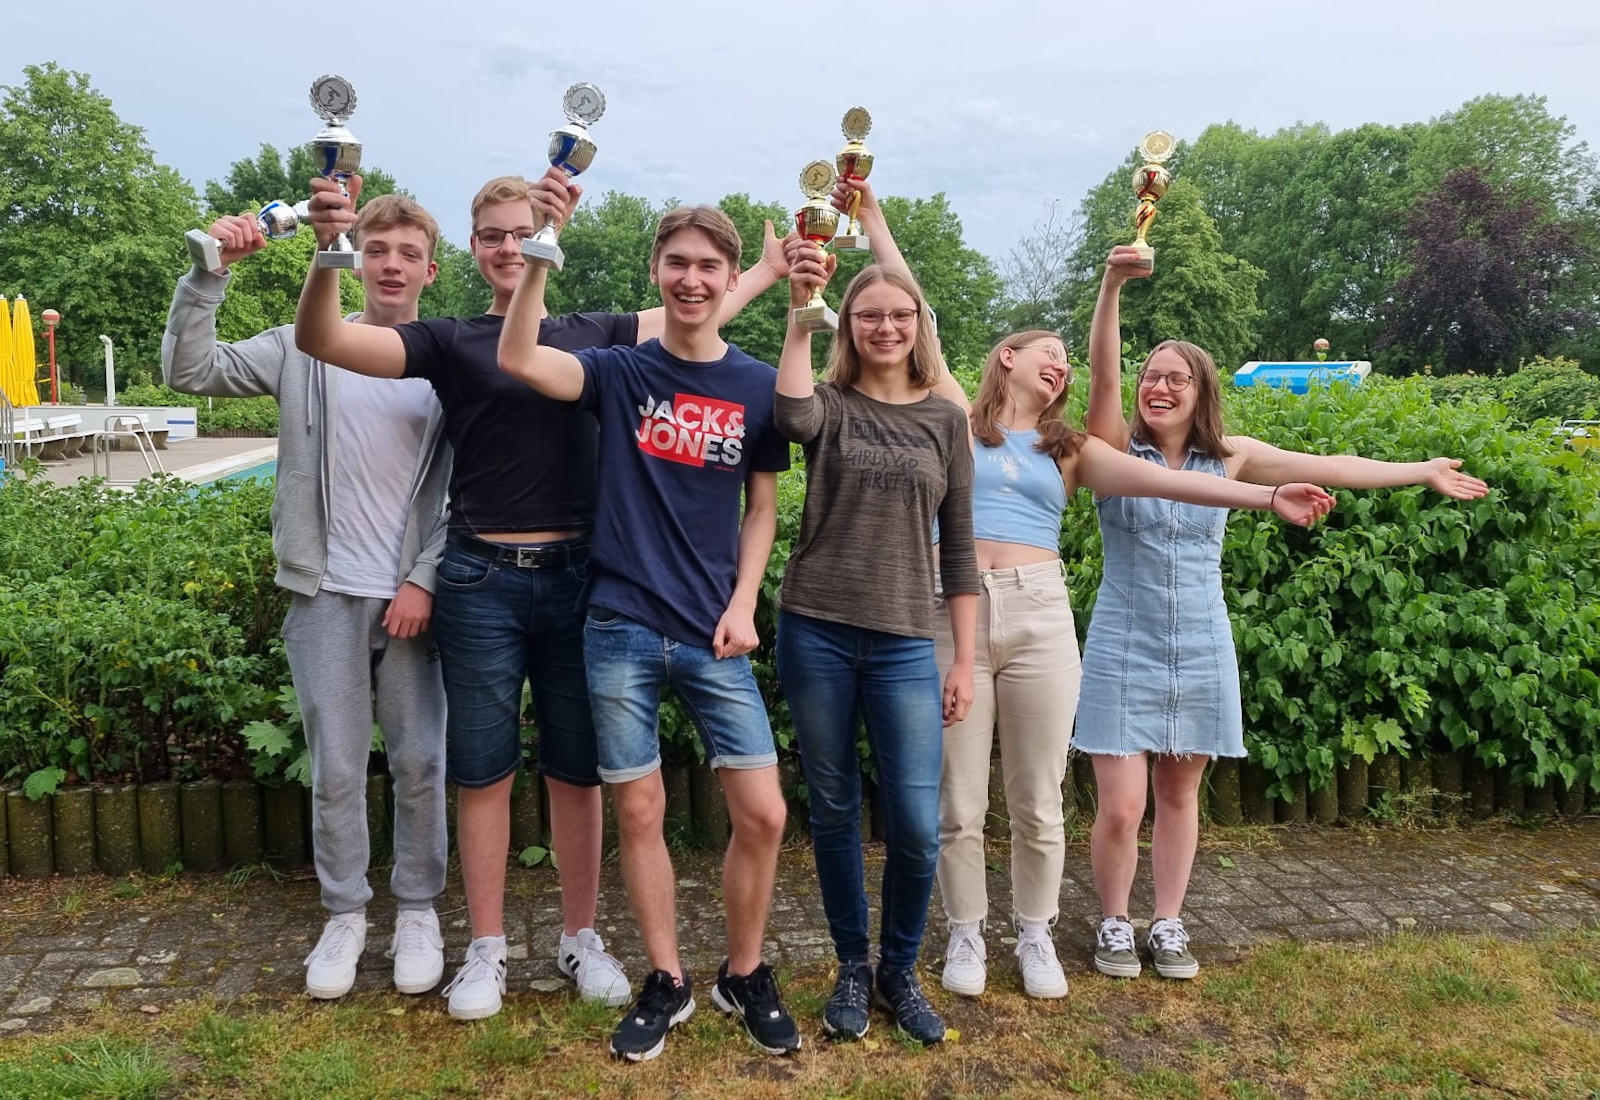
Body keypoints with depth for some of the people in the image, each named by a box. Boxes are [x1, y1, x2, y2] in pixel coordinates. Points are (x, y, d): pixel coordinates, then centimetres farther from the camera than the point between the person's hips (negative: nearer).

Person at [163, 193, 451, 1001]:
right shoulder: (303, 350, 3)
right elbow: (188, 370, -3)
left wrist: (427, 581, -9)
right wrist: (209, 273, -13)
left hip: (413, 596, -1)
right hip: (327, 594, 1)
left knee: (420, 763, 7)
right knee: (335, 768, 9)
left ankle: (418, 911, 25)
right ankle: (344, 913, 26)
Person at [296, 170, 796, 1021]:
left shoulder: (594, 333, 10)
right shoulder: (450, 341, 3)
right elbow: (322, 341, -8)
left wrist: (770, 268, 23)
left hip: (575, 577, 2)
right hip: (482, 582, -1)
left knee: (576, 769, 10)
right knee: (482, 773, 8)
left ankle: (581, 938, 26)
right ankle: (487, 948, 24)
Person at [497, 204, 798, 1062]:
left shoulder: (757, 386, 3)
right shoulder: (619, 372, 0)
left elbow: (762, 509, 8)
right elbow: (517, 359, -18)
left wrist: (743, 605, -4)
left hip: (713, 635, 1)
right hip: (622, 628, -1)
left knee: (763, 813, -1)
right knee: (638, 812, 7)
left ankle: (744, 976, 23)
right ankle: (667, 982, 26)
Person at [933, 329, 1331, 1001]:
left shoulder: (1066, 450, 16)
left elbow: (1158, 479, 5)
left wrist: (1267, 497, -3)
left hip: (1038, 616, 2)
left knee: (1037, 803, 6)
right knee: (958, 803, 2)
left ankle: (1035, 934, 25)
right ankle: (965, 934, 22)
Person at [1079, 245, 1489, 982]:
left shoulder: (1230, 457, 3)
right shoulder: (1116, 450, -6)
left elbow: (1326, 468, 9)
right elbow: (1102, 373, -20)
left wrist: (1422, 472, 15)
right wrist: (1113, 282, -33)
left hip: (1201, 653, 3)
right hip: (1124, 650, -3)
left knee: (1180, 794, 12)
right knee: (1120, 806, -5)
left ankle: (1168, 926, 29)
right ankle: (1113, 925, 19)